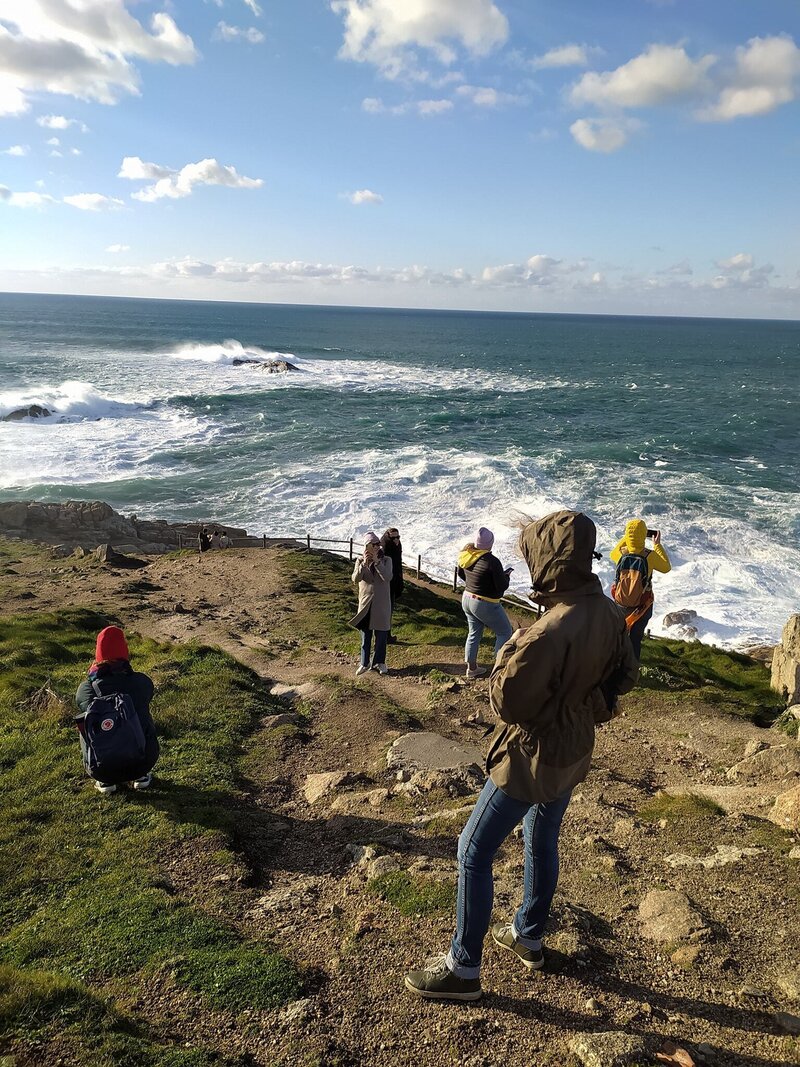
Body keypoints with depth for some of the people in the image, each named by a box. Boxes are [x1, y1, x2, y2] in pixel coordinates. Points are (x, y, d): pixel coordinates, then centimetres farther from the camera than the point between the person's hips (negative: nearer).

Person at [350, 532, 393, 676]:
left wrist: (377, 561, -25)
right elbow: (355, 578, -15)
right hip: (365, 602, 1)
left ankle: (379, 662, 21)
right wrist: (364, 563, -28)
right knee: (365, 635, 7)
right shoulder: (360, 561, 0)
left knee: (381, 635, 7)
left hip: (381, 603, -1)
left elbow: (388, 577, -20)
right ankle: (364, 663, 18)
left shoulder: (386, 560, -3)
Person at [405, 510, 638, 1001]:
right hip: (575, 752, 9)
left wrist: (511, 650, -11)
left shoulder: (550, 633, -35)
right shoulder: (608, 613, -8)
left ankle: (464, 968, 18)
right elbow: (626, 675, 7)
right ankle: (529, 937, 46)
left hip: (532, 758, -8)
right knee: (543, 842, 26)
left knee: (475, 852, 6)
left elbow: (507, 700, -26)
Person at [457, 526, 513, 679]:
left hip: (467, 599, 7)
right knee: (505, 632, 11)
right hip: (485, 605, -7)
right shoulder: (492, 561, -27)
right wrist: (507, 575, -1)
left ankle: (471, 668, 28)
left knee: (474, 633, 20)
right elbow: (502, 586, -19)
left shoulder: (466, 555, -5)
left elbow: (461, 574, 13)